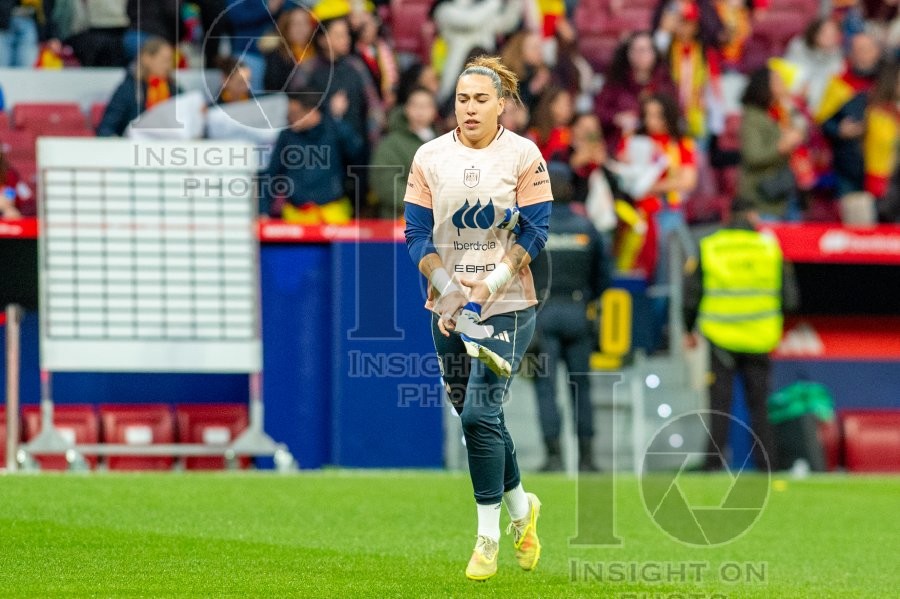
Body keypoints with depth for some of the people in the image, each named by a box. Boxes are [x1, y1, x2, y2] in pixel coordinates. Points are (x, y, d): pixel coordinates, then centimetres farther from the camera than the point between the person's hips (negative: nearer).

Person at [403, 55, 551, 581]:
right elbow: (417, 234, 2)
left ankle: (489, 536, -4)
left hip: (508, 306, -4)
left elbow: (535, 230, -5)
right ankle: (521, 507, 34)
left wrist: (489, 286, -15)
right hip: (449, 311, 4)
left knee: (480, 413, -14)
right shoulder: (430, 158, 4)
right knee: (475, 415, 10)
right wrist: (448, 289, -12)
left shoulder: (523, 156, -3)